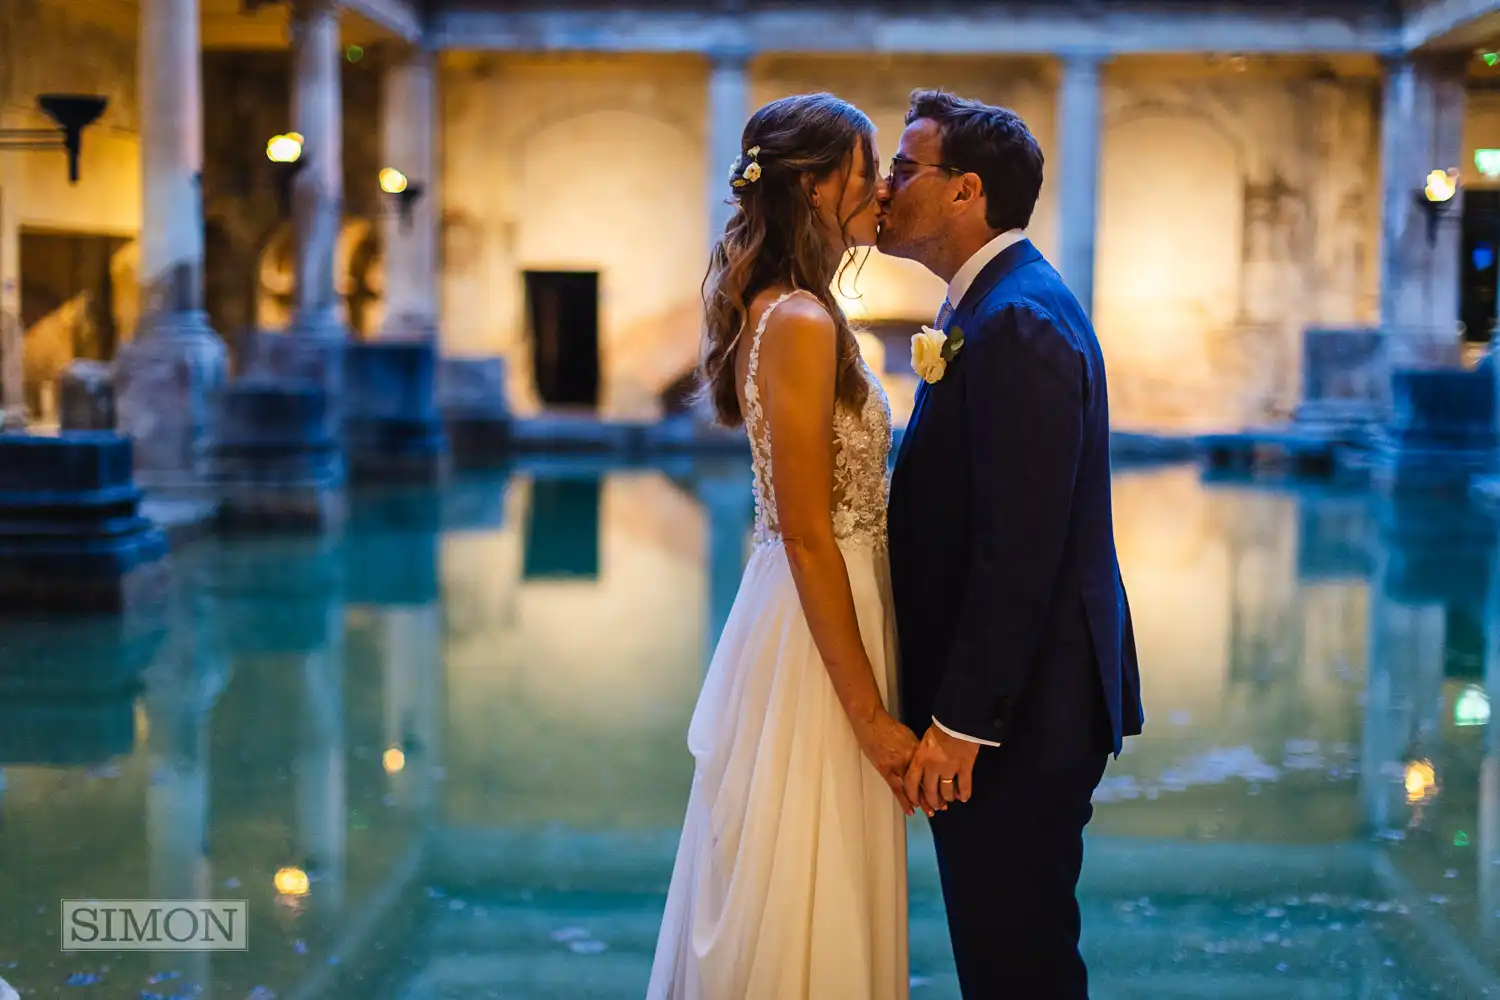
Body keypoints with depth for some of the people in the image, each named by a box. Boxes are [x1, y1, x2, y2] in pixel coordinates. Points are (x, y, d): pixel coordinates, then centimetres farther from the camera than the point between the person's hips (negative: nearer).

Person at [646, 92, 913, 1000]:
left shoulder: (793, 312, 10)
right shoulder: (800, 324, -19)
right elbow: (807, 536, -21)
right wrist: (871, 715, -19)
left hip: (819, 614, 9)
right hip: (818, 636, -9)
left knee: (770, 904, 20)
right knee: (811, 906, 3)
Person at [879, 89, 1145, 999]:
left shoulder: (1019, 320, -20)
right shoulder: (1000, 303, 13)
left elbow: (1022, 543, -24)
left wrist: (962, 721, -21)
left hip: (1018, 713, -10)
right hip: (1023, 695, 10)